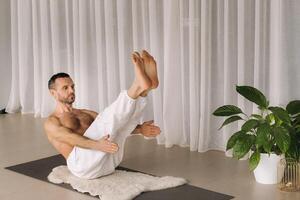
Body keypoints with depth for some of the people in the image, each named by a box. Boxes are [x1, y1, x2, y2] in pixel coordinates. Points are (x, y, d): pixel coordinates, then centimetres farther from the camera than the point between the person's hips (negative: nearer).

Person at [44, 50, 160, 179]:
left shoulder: (86, 114, 30)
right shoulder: (51, 123, 9)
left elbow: (115, 126, 18)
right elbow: (70, 138, -14)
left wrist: (139, 129, -2)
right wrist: (97, 145, -34)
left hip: (109, 159, 6)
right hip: (82, 162, -6)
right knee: (105, 119, -26)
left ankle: (142, 88, -33)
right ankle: (140, 85, -33)